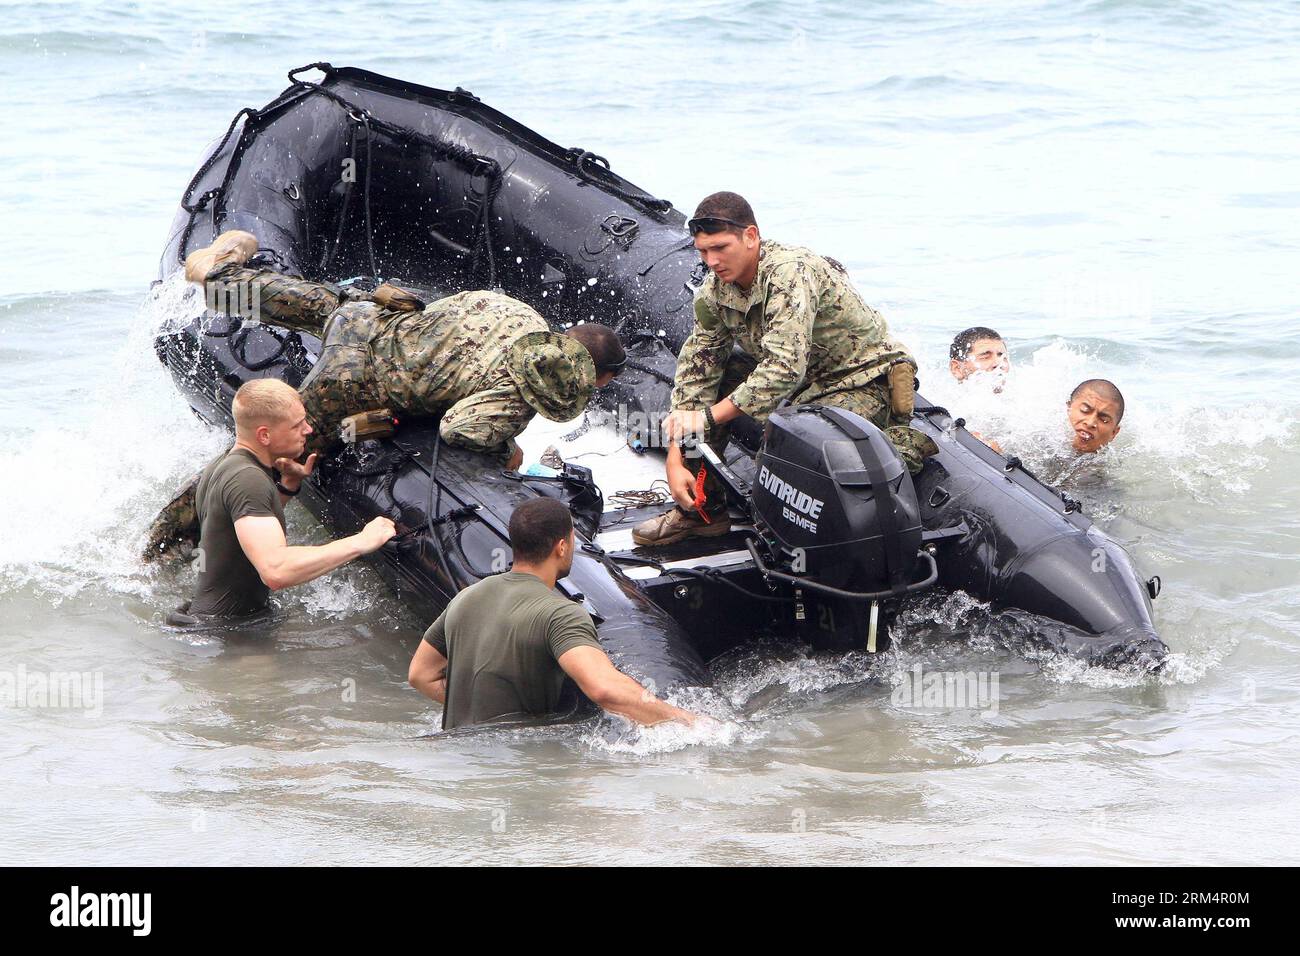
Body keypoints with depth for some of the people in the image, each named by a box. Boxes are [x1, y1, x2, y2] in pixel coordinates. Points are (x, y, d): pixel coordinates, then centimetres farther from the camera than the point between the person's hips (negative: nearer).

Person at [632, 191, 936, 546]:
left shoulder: (791, 272, -27)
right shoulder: (714, 291, -3)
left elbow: (785, 367, -36)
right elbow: (696, 369, -3)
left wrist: (709, 416, -35)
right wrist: (676, 460, -13)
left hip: (862, 381, -8)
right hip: (804, 382, 8)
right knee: (703, 373, -4)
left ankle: (905, 444, -8)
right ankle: (702, 508, 3)